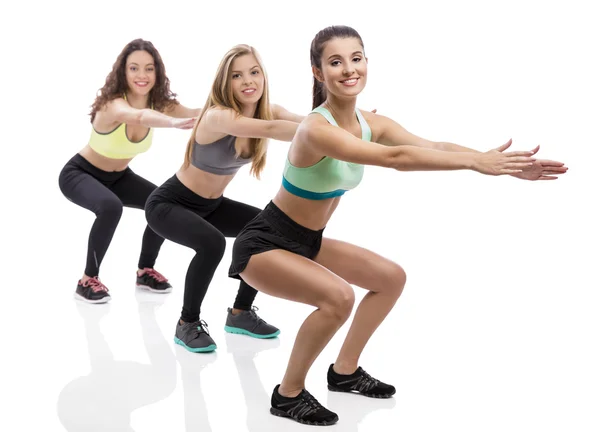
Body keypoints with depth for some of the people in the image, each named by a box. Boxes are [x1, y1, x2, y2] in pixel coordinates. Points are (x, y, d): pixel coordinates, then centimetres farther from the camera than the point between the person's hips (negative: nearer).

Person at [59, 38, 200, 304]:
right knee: (110, 207, -34)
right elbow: (137, 116, -60)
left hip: (117, 176, 6)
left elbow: (199, 113, -36)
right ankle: (88, 280, -14)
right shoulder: (113, 104, -35)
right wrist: (173, 122, -80)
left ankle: (145, 271, 12)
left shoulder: (160, 103, -16)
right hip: (79, 174, -6)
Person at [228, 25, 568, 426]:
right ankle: (289, 394, -8)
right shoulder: (316, 129, -30)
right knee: (338, 296, -31)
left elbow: (435, 146, -15)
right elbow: (394, 158, -43)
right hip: (264, 243, -9)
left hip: (307, 241, 9)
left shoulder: (371, 123, -4)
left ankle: (345, 371, 25)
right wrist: (476, 161, -43)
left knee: (391, 277, 13)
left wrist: (505, 164, -26)